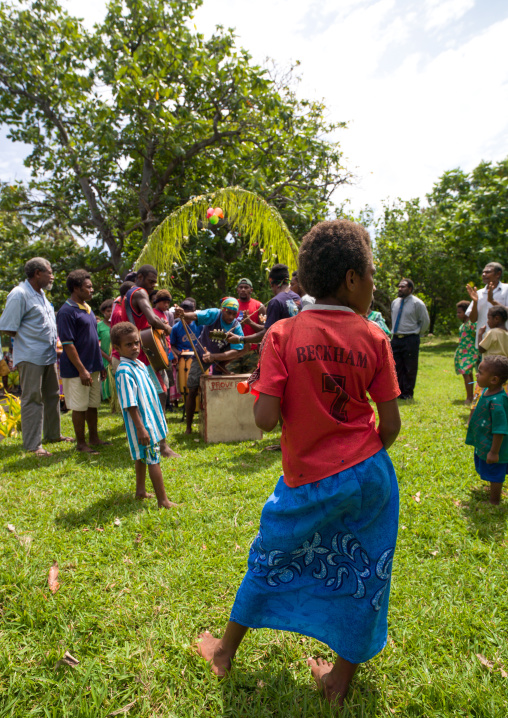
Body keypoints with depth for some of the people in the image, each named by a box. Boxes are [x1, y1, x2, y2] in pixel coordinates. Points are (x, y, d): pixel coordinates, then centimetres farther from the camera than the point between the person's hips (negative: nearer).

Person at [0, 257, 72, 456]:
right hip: (31, 357, -9)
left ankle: (52, 434, 30)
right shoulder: (19, 294, -14)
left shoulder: (41, 294, 14)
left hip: (48, 356, 9)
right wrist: (26, 341, -9)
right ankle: (32, 445, 5)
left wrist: (54, 345, 13)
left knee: (52, 396, 16)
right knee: (32, 399, -3)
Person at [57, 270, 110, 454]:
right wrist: (82, 370, -20)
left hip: (93, 368, 8)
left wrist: (100, 365, 16)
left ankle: (94, 438, 26)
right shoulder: (67, 311, -14)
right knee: (79, 407, 2)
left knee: (93, 405, 15)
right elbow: (68, 344, -18)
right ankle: (81, 443, 14)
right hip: (77, 370, -8)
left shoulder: (87, 308, 13)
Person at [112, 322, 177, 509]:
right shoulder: (124, 371, -21)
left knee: (142, 457, 20)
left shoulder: (140, 364, 8)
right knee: (153, 460, -5)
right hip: (142, 423, -9)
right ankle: (163, 501, 1)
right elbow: (130, 405, -23)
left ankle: (140, 490, 36)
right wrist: (140, 428, -23)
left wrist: (157, 418, 21)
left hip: (151, 419, 9)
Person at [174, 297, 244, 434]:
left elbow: (235, 352, -27)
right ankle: (188, 427, 9)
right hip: (202, 353, -1)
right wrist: (183, 315, -62)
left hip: (221, 356, 2)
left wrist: (214, 357, -41)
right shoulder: (213, 315, -21)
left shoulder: (237, 328, -19)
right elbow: (196, 316, -38)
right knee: (192, 390, -3)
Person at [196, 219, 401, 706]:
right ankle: (341, 680, 38)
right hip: (368, 476, 1)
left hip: (308, 482, 0)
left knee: (272, 557, 21)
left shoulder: (282, 335, -12)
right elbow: (390, 425, -5)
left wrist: (264, 389, 3)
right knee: (361, 573, 20)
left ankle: (225, 651, 42)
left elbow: (265, 419, -18)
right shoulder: (374, 339, -8)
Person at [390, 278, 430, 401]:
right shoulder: (395, 302, 11)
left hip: (410, 340, -5)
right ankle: (398, 392, 19)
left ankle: (407, 394, 12)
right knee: (397, 367, 8)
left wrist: (417, 333, 6)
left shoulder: (417, 303, -6)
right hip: (396, 339, 5)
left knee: (410, 368, 0)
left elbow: (425, 321, 2)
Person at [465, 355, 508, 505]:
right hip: (483, 444, 9)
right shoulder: (487, 391, -4)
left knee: (494, 474, 11)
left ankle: (494, 503, 29)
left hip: (492, 447, -9)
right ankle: (493, 493, 48)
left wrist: (494, 452, -23)